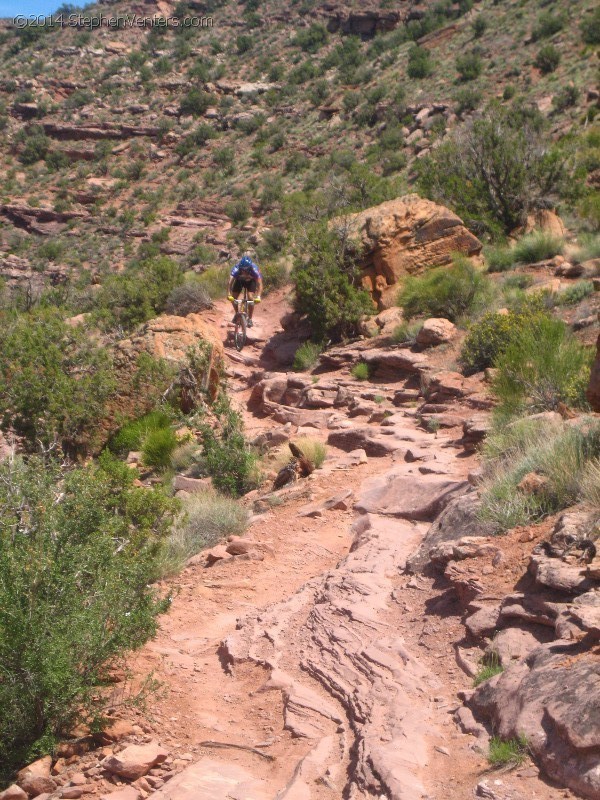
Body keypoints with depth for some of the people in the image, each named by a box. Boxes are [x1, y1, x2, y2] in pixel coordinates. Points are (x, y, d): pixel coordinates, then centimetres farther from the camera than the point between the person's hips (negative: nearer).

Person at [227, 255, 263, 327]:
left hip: (251, 281, -1)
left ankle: (250, 319, -2)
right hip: (239, 280, 2)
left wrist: (258, 296, -57)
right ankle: (237, 314, 19)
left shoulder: (254, 269, -40)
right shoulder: (236, 269, -39)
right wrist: (229, 294, -58)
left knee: (251, 298, -20)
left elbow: (260, 283, -43)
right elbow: (230, 282, -45)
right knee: (233, 298, -9)